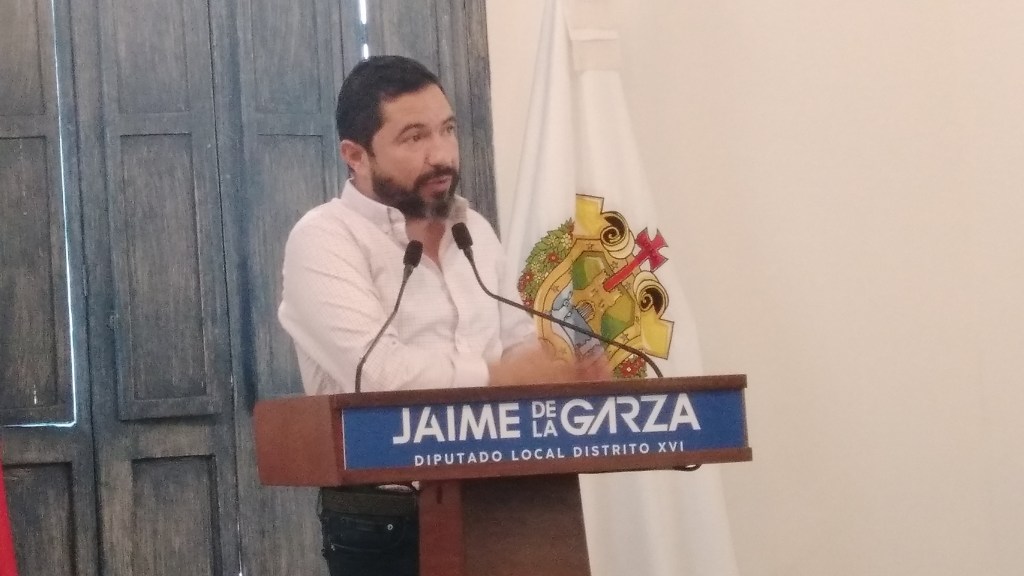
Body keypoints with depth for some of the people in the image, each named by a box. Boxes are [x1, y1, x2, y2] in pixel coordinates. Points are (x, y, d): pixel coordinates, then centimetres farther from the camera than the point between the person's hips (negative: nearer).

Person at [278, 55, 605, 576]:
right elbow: (377, 372, -22)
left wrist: (570, 365, -8)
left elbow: (519, 344, 14)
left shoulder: (475, 231, 14)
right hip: (381, 526, -6)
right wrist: (508, 377, -16)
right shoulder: (323, 241, -10)